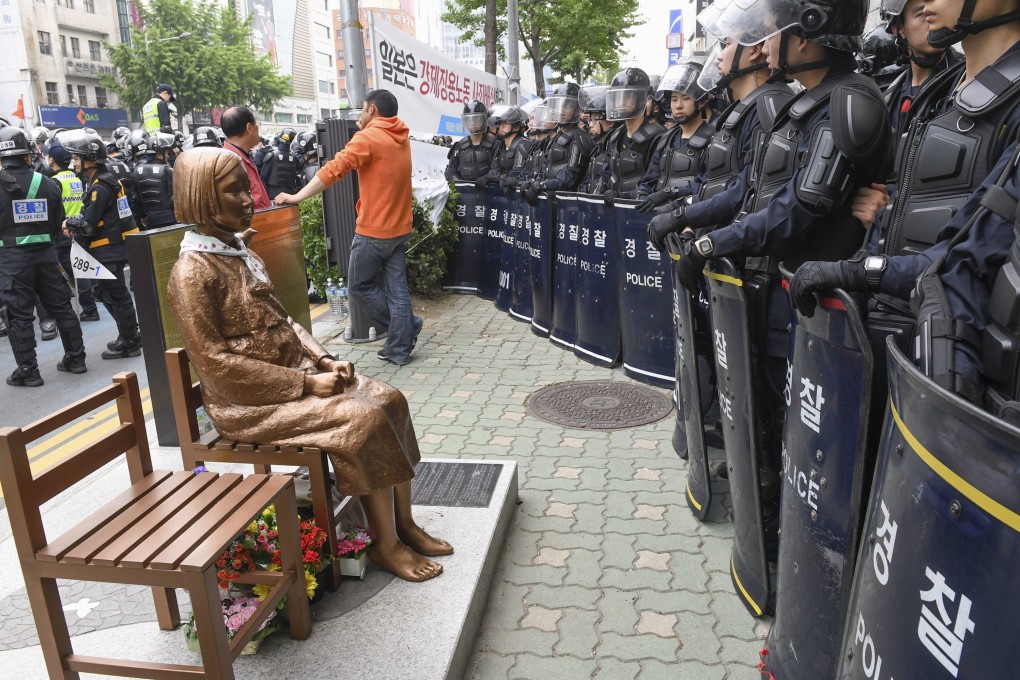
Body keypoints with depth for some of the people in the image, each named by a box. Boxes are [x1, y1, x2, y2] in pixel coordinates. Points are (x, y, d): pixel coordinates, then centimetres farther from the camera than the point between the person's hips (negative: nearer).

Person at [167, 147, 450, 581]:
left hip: (296, 373, 8)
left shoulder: (241, 253, 11)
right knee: (363, 418, -23)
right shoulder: (193, 272, -16)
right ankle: (385, 544, -7)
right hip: (249, 401, -8)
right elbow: (217, 364, -20)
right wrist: (305, 383, -21)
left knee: (389, 400, -6)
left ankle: (404, 524, 3)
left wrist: (324, 360, -2)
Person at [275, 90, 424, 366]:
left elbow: (334, 170, -20)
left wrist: (297, 197, -18)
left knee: (359, 286, 7)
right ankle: (400, 349, 11)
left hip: (374, 229, -7)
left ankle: (407, 325, 12)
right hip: (400, 227, 8)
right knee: (397, 289, 8)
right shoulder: (401, 139, 10)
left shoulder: (368, 138, -12)